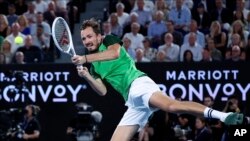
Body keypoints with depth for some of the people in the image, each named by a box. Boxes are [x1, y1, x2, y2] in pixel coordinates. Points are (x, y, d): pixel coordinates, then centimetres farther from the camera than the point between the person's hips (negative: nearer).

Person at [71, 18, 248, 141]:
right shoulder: (93, 65, 27)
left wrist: (85, 58, -11)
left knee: (171, 105, -36)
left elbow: (115, 53, -14)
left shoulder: (109, 40, 10)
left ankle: (223, 116, -51)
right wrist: (86, 76, 1)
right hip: (133, 102, 9)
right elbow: (103, 91, 17)